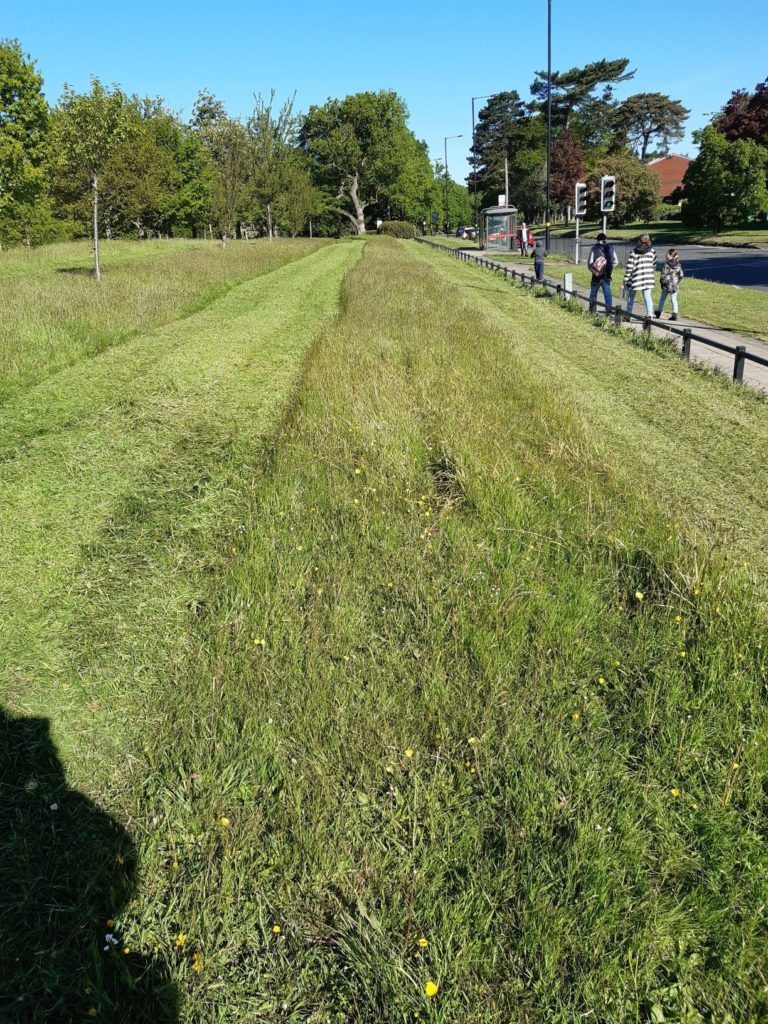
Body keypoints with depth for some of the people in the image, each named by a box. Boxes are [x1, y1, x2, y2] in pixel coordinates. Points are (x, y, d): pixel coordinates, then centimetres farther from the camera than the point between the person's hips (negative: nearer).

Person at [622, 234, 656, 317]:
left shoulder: (633, 252, -9)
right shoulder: (652, 251, 1)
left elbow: (629, 269, -10)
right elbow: (654, 265, 11)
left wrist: (624, 282, -6)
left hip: (635, 279, -2)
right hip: (648, 278, 2)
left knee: (630, 296, 16)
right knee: (647, 297, 7)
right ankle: (650, 314, -7)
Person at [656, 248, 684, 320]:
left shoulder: (666, 265, -15)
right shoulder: (678, 265, 0)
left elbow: (663, 275, -16)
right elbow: (681, 275, 2)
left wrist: (662, 281, 1)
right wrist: (677, 281, 15)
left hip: (666, 285, -3)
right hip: (675, 286, 3)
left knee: (662, 299, 12)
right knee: (674, 299, 7)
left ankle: (659, 312, 24)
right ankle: (674, 314, 0)